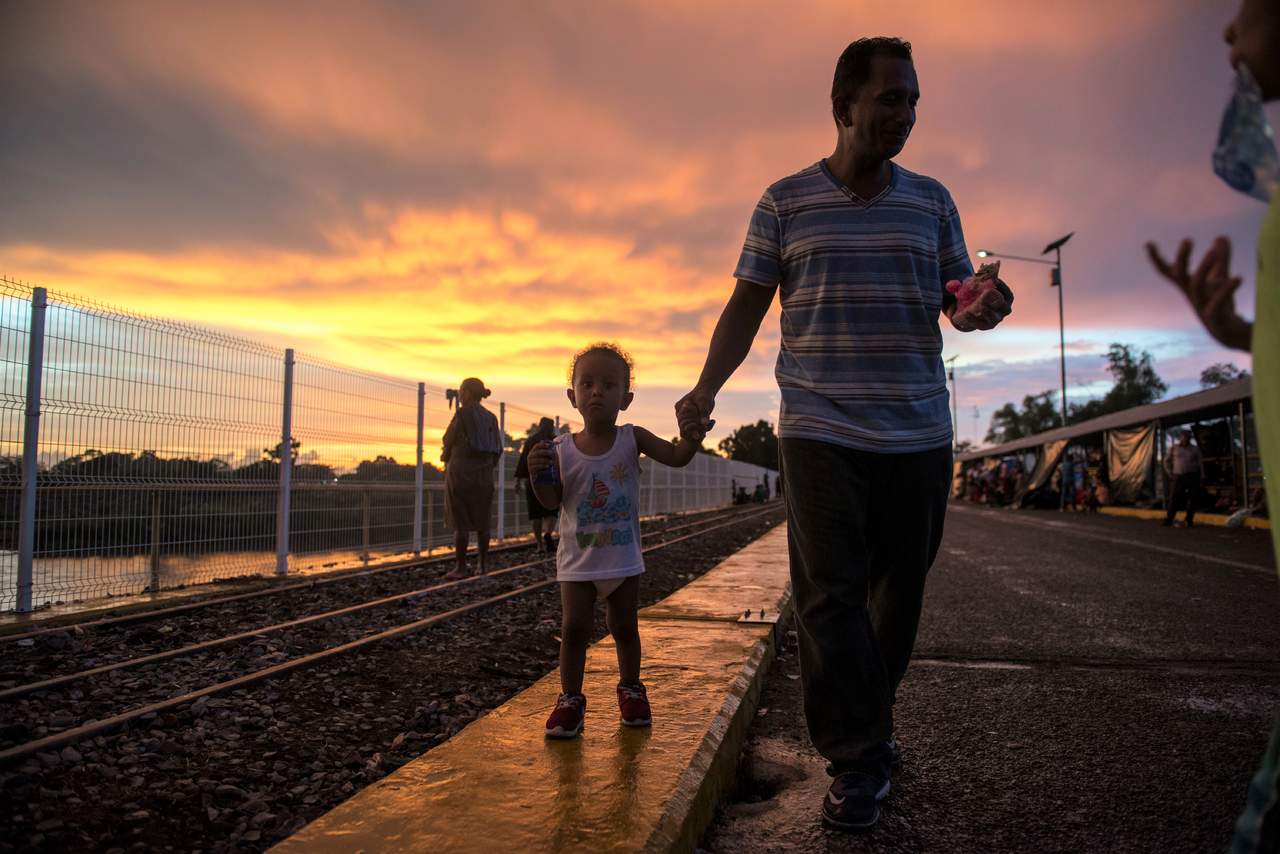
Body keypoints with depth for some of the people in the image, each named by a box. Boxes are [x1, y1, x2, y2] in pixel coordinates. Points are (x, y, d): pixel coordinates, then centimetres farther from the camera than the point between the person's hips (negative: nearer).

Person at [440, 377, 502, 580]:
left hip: (461, 472, -5)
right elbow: (498, 449, 9)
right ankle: (484, 564, 17)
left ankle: (461, 567, 1)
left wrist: (446, 457, 19)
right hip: (484, 474, 5)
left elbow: (448, 440, -1)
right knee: (482, 520, 12)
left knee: (460, 522, -1)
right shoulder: (490, 417, 7)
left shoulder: (462, 414, -8)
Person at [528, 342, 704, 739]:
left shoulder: (632, 439, -7)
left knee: (624, 627, 14)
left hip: (623, 558, 1)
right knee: (574, 628, 0)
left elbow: (676, 458, -15)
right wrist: (538, 474, -25)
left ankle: (630, 687, 33)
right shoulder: (562, 449, -7)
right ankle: (570, 698, 16)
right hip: (578, 559, 0)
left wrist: (689, 440, -37)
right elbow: (552, 501, -6)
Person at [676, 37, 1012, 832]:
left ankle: (867, 719, 31)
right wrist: (708, 385, -10)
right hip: (821, 431, -3)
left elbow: (957, 299, 12)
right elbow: (748, 303, 3)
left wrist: (982, 309, -12)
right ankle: (860, 761, 6)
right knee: (831, 595, -5)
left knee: (901, 587, 10)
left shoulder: (932, 200, 11)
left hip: (920, 433, 3)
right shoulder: (785, 202, 4)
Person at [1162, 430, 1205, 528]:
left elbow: (1200, 463, 5)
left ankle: (1189, 520, 7)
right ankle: (1169, 519, 4)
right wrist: (1170, 473, 1)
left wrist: (1202, 478, -3)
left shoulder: (1195, 449, 4)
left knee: (1192, 499, -2)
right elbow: (1167, 460, 11)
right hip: (1179, 477, 0)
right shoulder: (1174, 448, 5)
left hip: (1193, 476, 0)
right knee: (1174, 498, -2)